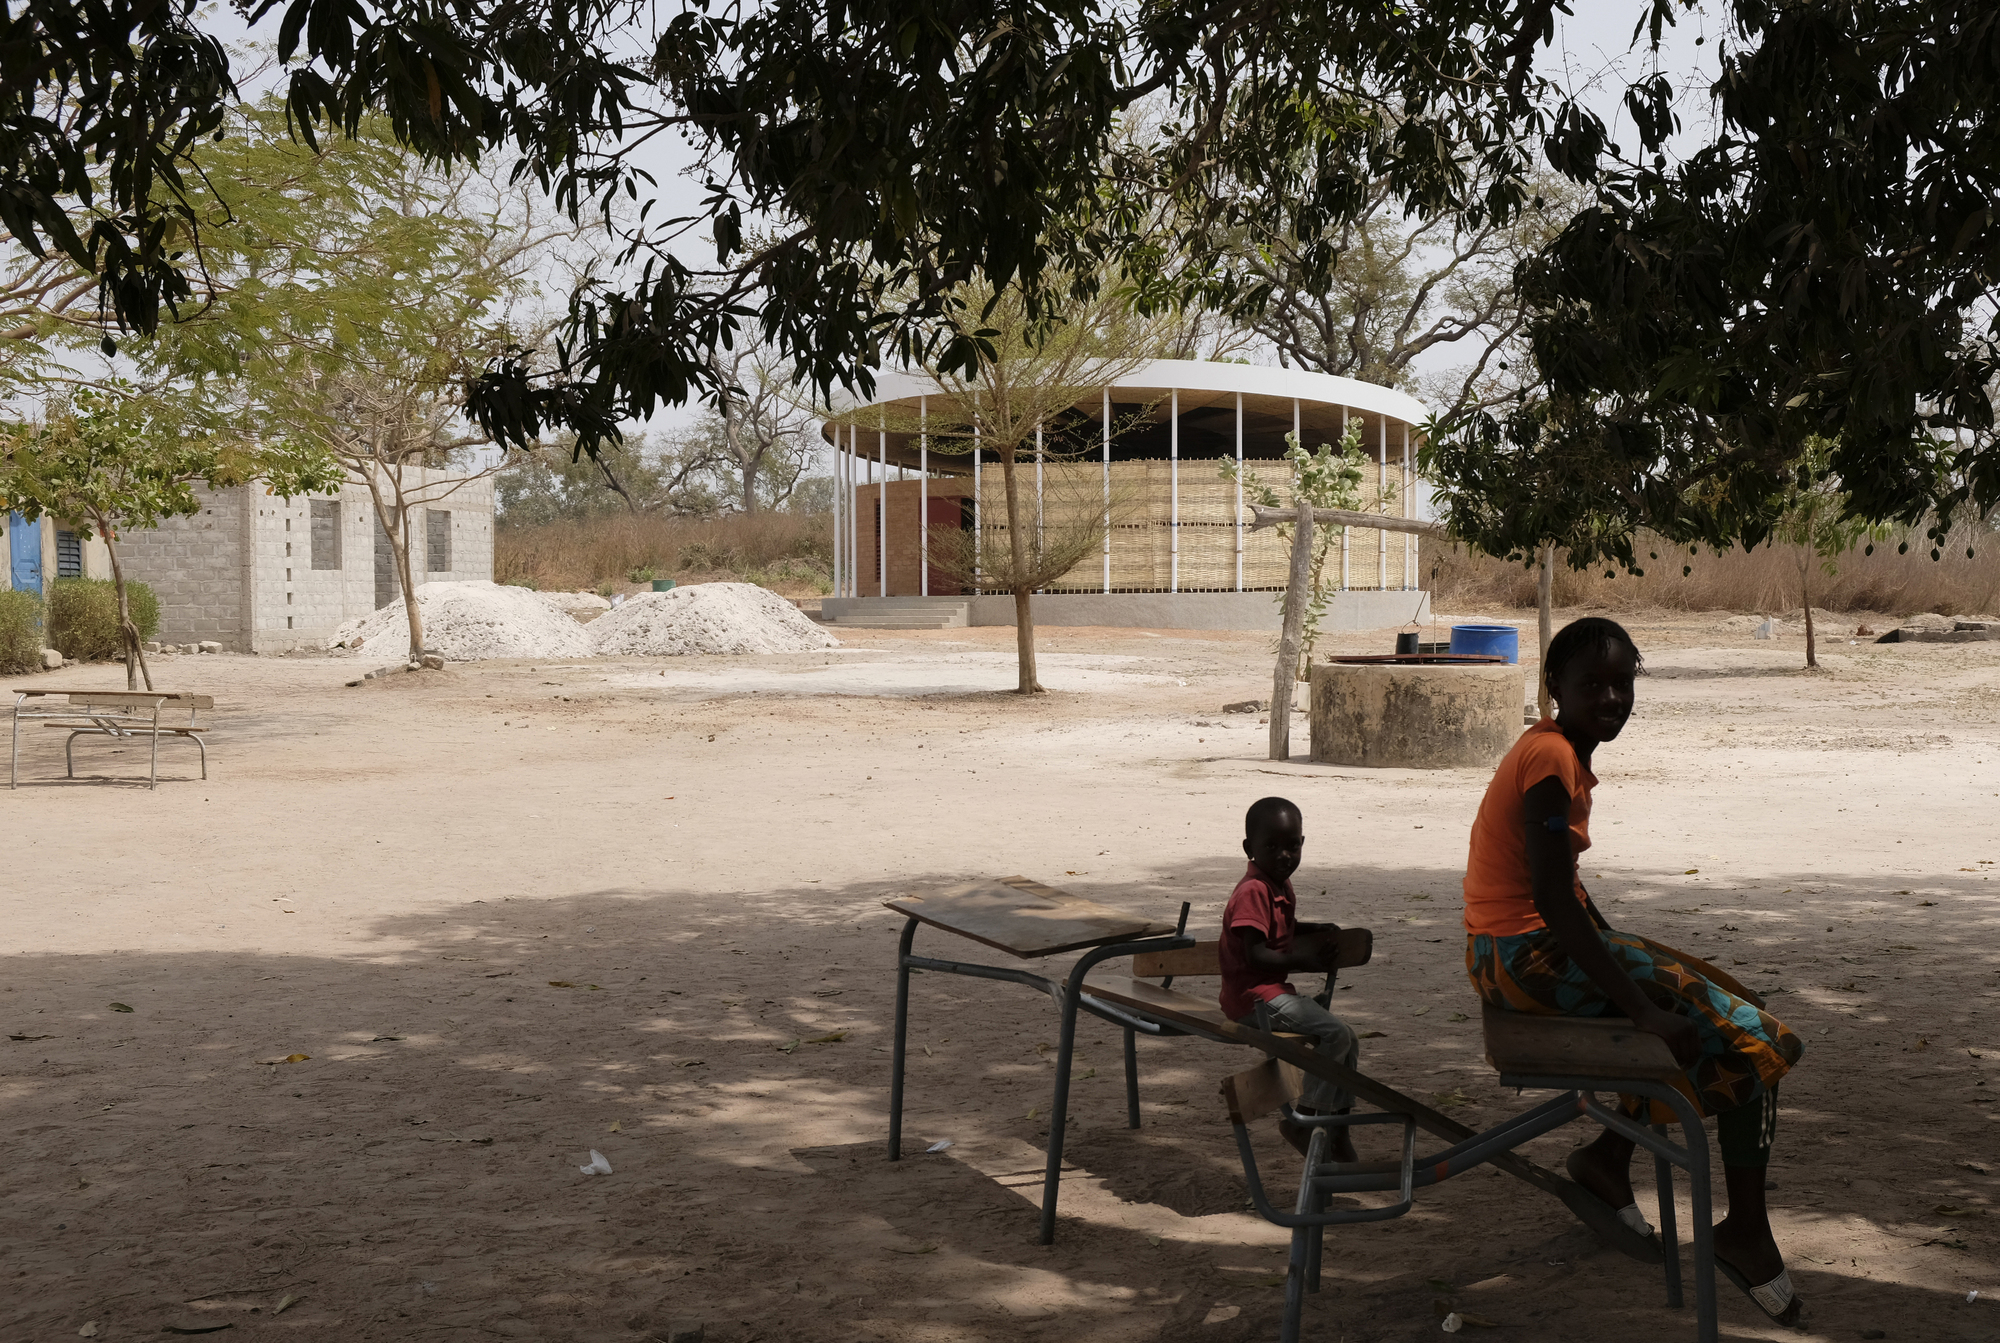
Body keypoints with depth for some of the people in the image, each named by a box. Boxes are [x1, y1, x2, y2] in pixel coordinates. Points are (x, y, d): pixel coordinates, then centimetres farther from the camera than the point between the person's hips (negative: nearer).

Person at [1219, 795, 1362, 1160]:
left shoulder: (1281, 887, 13)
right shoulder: (1253, 891, -20)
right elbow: (1255, 954, -25)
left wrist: (1318, 932, 13)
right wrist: (1302, 960, -21)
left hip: (1275, 992, 11)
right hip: (1253, 997, -11)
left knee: (1347, 1041, 12)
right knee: (1335, 1034, -21)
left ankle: (1337, 1132, 21)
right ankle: (1300, 1120, -10)